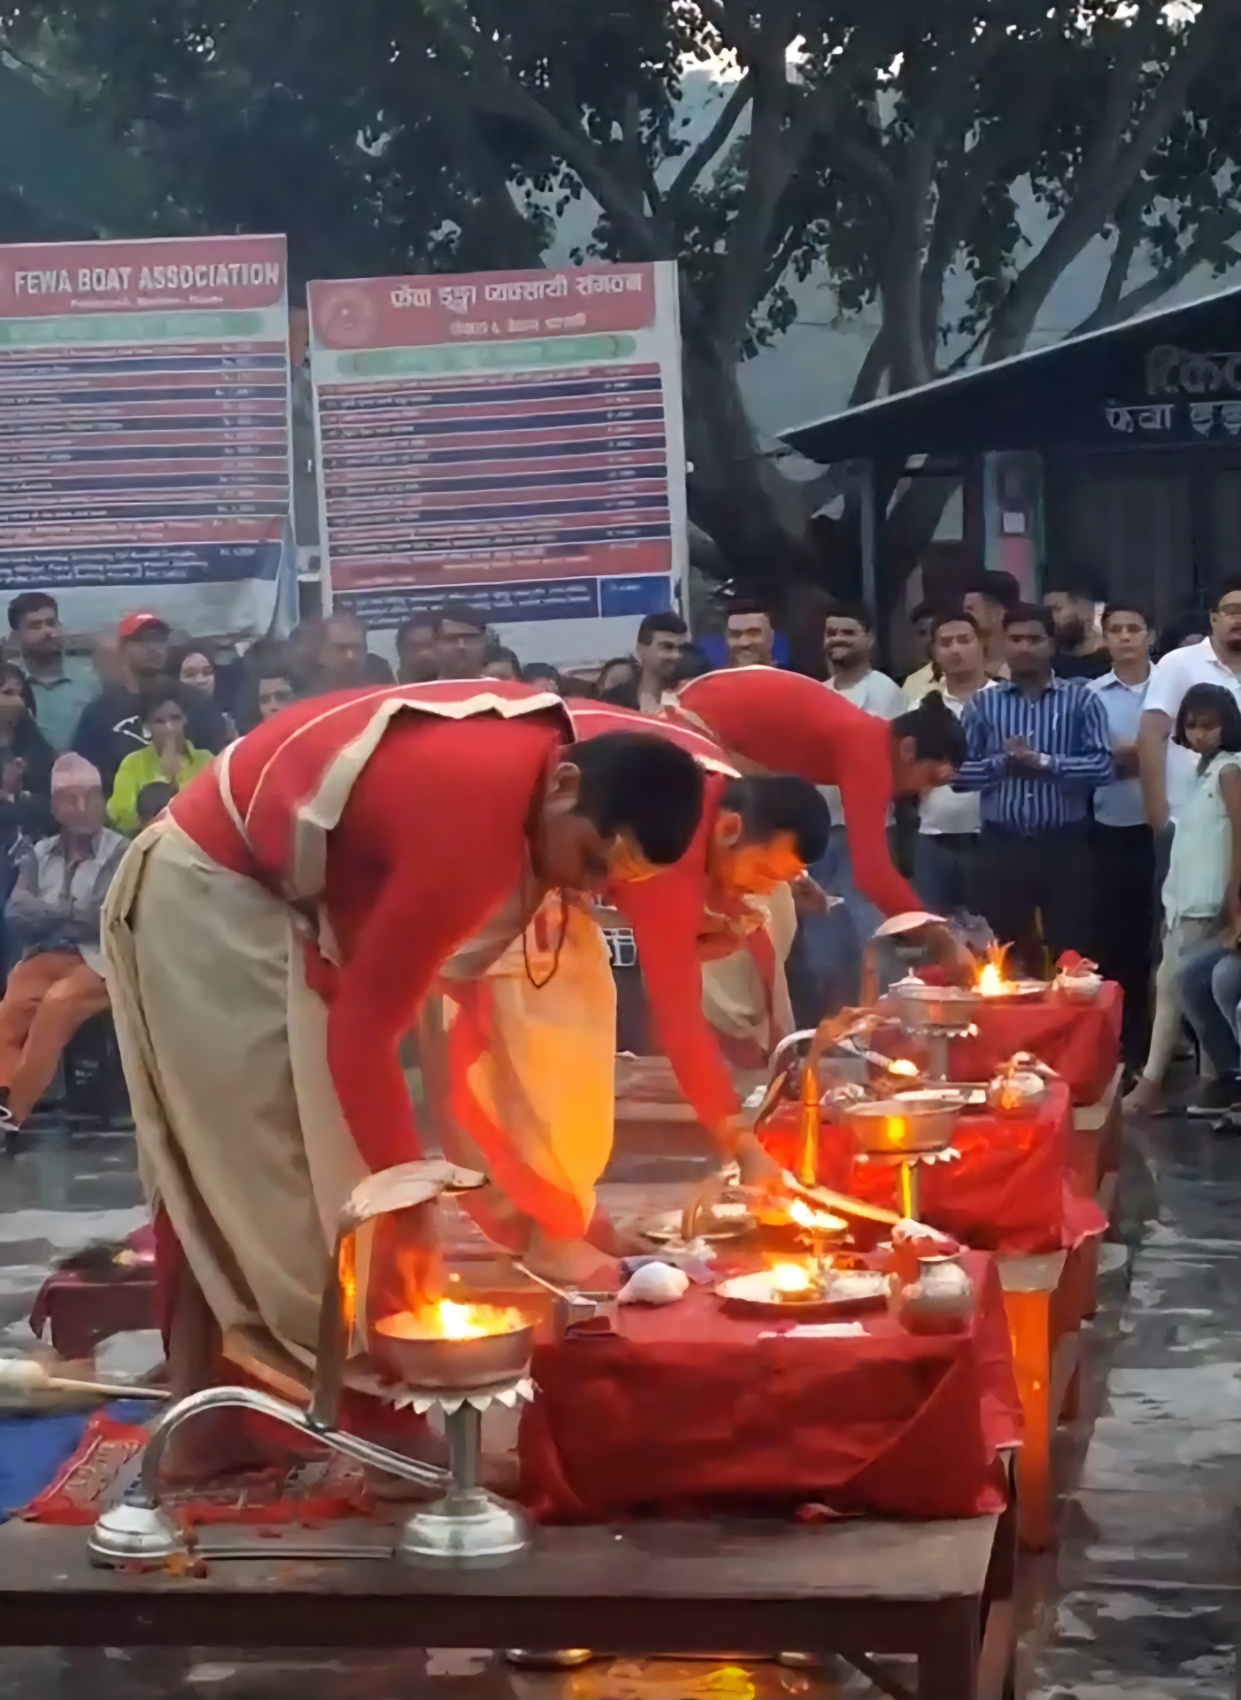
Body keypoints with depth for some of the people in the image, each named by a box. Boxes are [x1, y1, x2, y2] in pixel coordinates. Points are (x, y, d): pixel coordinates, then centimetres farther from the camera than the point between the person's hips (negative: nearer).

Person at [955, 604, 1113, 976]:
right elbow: (959, 772, 3)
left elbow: (1102, 765, -8)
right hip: (1002, 846, 2)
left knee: (1070, 955, 0)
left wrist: (1043, 762, -15)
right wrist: (1003, 762, -12)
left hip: (1064, 845, -2)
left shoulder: (1079, 699, 2)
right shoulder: (984, 703, 7)